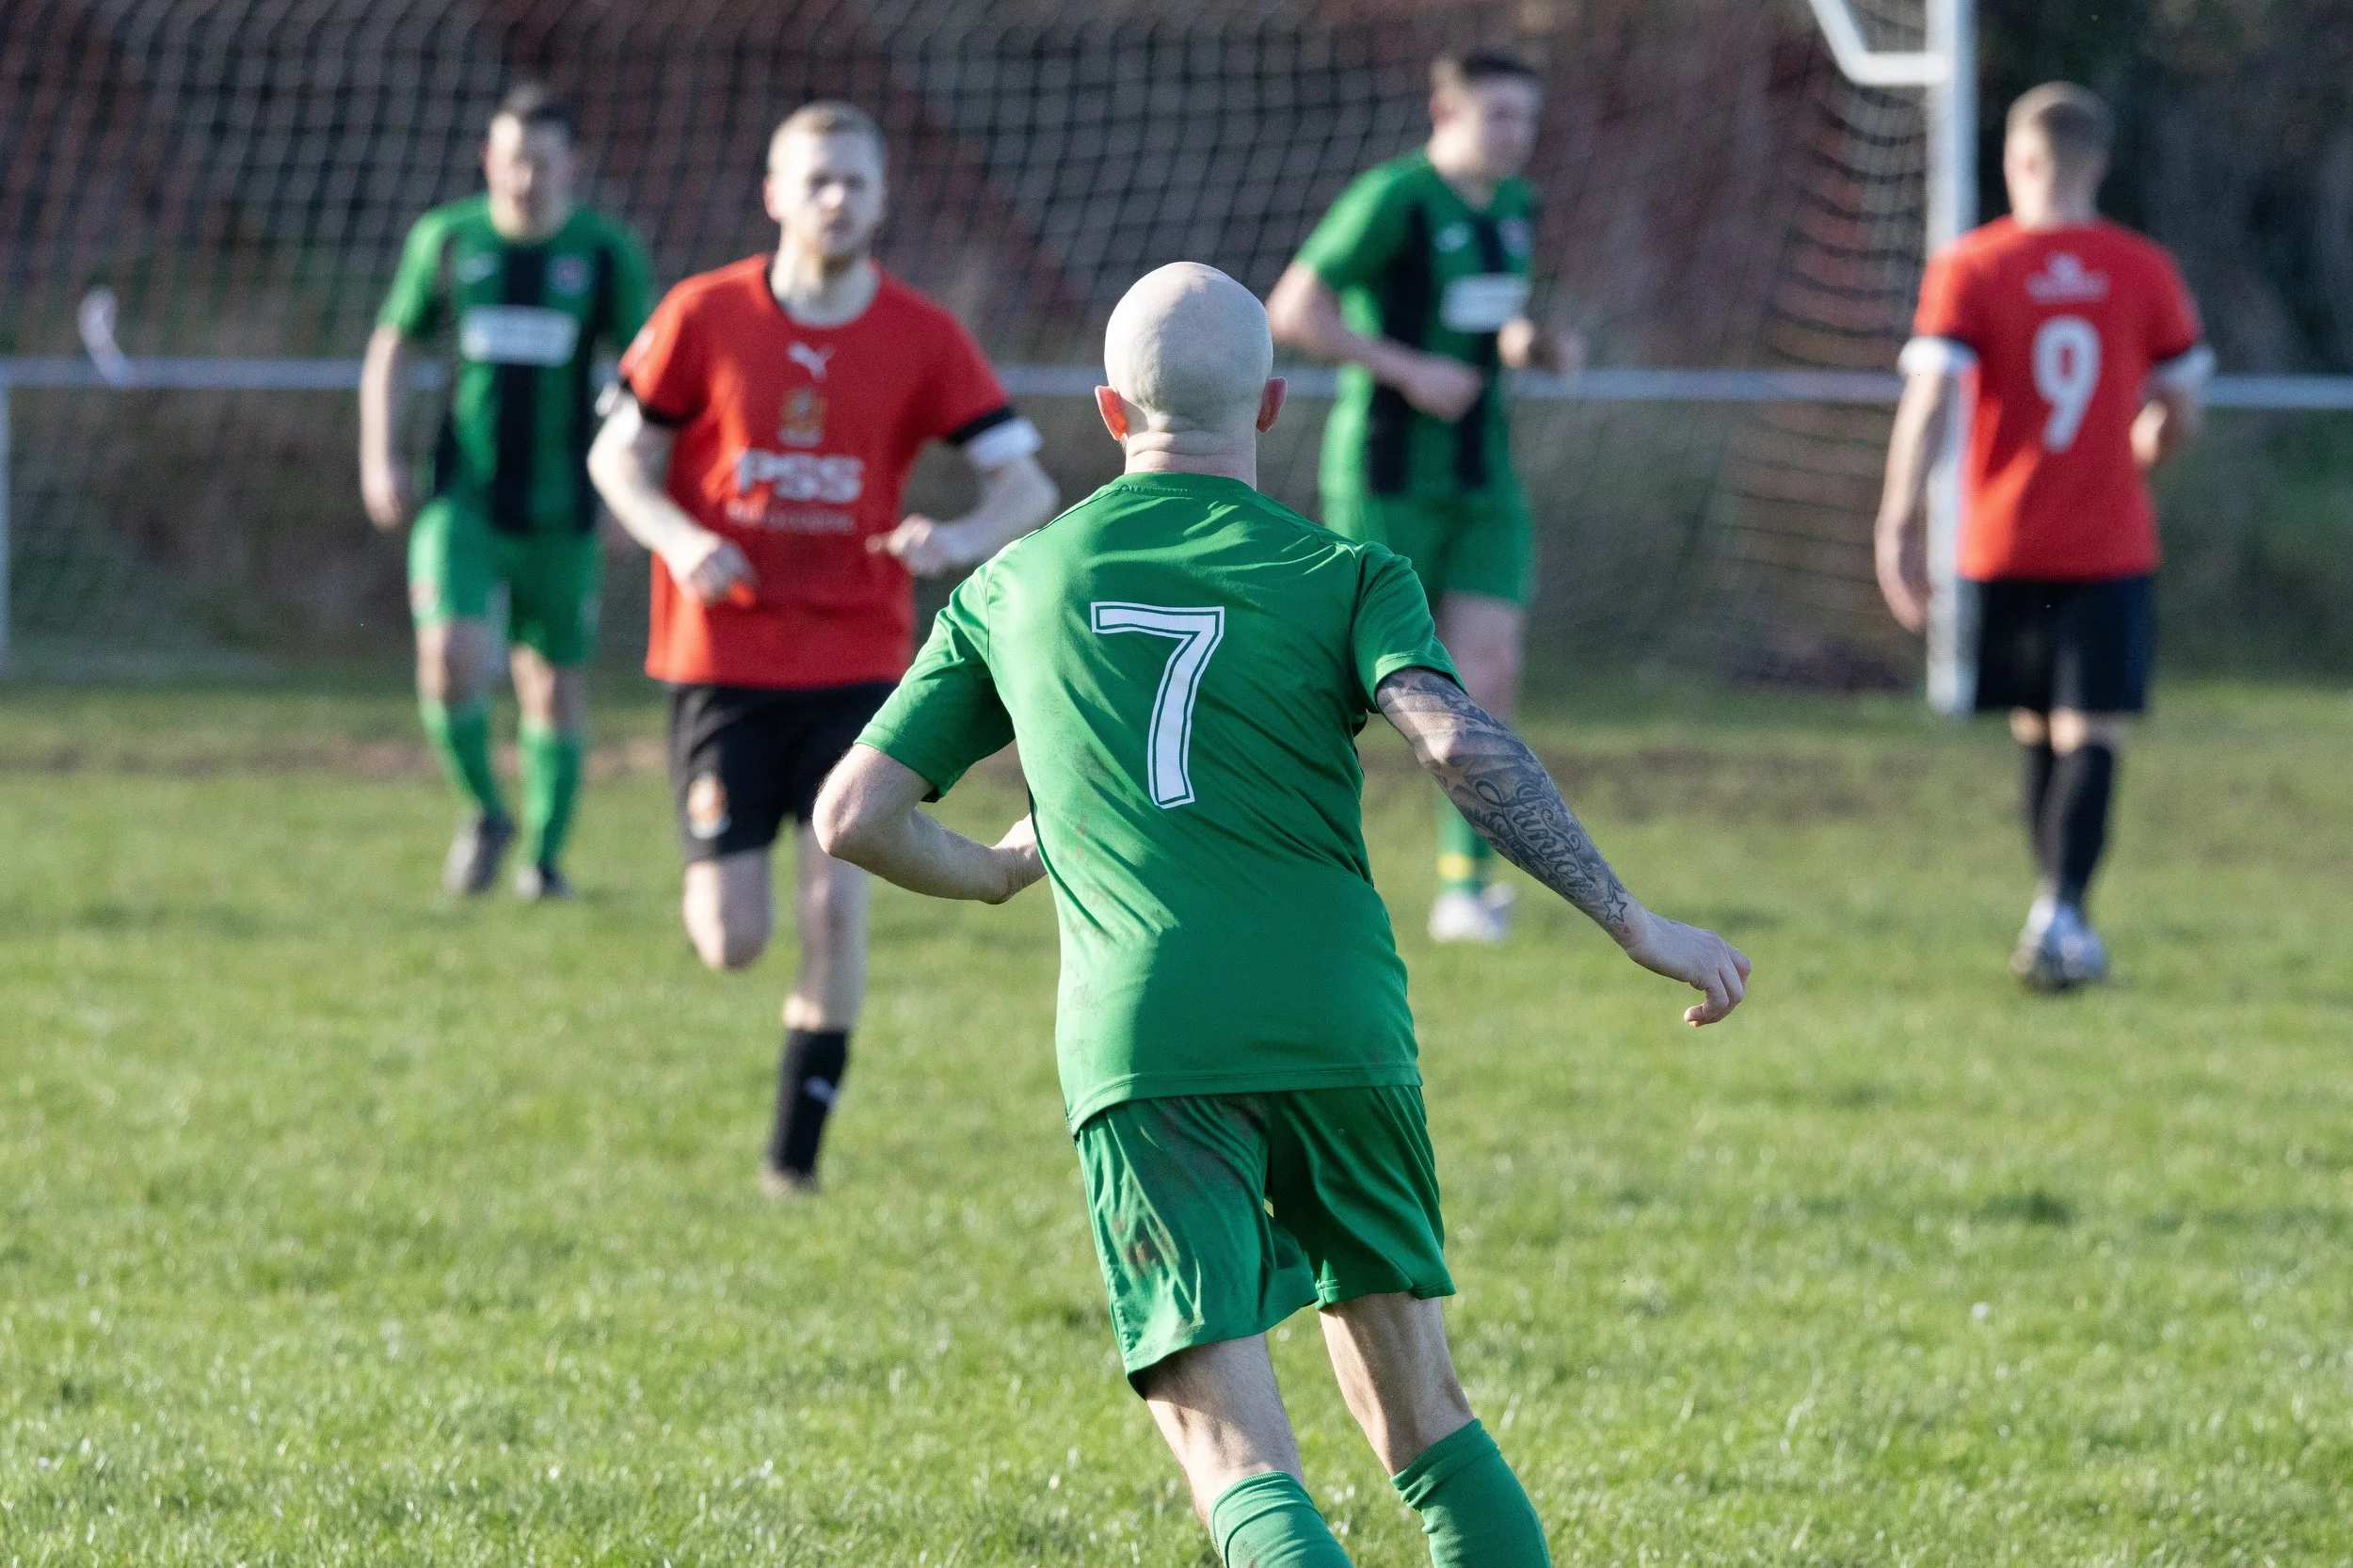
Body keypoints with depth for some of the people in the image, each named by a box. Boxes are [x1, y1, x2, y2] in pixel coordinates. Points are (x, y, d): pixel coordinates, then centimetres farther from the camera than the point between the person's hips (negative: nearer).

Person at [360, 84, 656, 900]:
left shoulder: (608, 254, -2)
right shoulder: (446, 239, 1)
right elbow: (392, 348, 11)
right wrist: (380, 457, 2)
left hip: (560, 509, 0)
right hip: (463, 496, 0)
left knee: (556, 681, 8)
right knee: (451, 663, -19)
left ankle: (544, 854, 27)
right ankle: (484, 810, 6)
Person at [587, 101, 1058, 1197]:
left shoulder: (922, 338, -3)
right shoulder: (704, 316, -4)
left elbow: (1027, 487, -3)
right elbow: (617, 457, 5)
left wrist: (961, 539, -25)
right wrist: (678, 540, -15)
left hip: (857, 663, 0)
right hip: (723, 653, 0)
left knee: (837, 906, -11)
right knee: (731, 944, -6)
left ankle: (796, 1148, 6)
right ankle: (718, 882, 33)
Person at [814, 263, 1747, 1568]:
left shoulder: (1010, 589, 16)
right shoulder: (1343, 576, 9)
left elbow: (854, 815, 16)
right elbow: (1461, 748, -9)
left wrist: (992, 872, 36)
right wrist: (1632, 924, -4)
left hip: (1139, 1045, 0)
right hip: (1338, 1025, 0)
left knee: (1235, 1453, -5)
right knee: (1419, 1410, 14)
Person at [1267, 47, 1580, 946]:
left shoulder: (1516, 209, 11)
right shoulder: (1393, 199, -13)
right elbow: (1292, 312, -16)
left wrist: (1533, 348, 5)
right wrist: (1408, 370, -20)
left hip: (1481, 476, 7)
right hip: (1389, 473, -6)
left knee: (1488, 670, -4)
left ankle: (1467, 885, 1)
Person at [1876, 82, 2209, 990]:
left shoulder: (1968, 268, -2)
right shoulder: (2143, 270, 2)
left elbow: (1929, 397, -11)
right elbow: (2178, 416, 7)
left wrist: (1901, 521, -10)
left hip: (2003, 547, 1)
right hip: (2112, 545, -1)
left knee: (2038, 734, 15)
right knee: (2092, 738, -5)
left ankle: (2056, 917, 21)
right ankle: (2059, 916, -22)